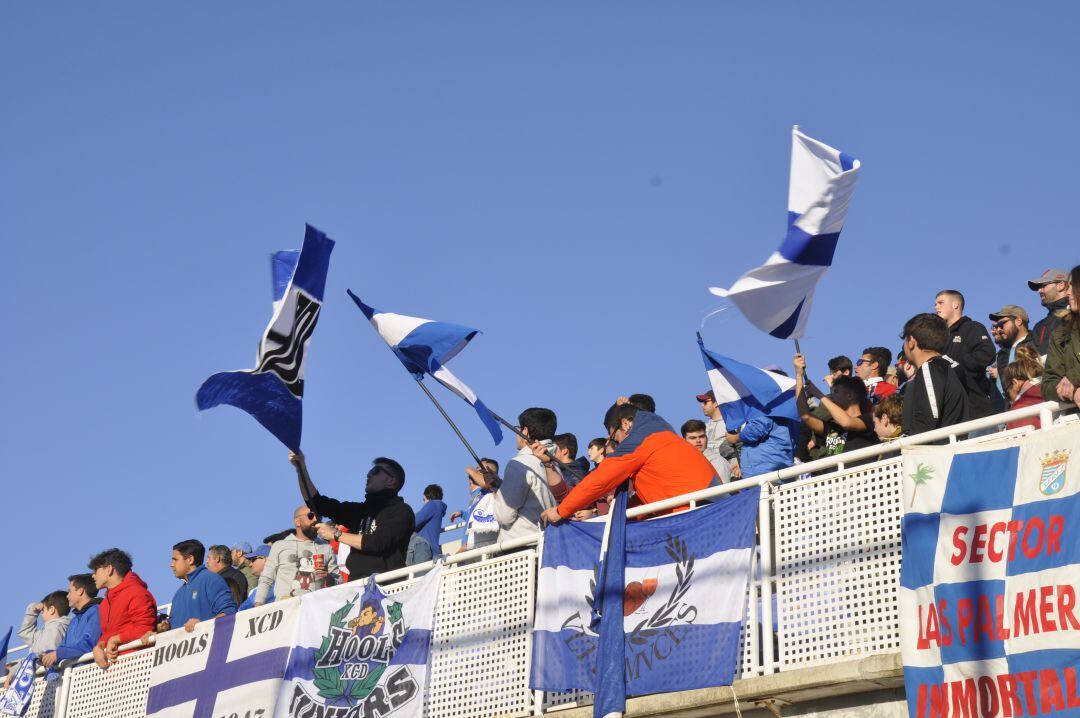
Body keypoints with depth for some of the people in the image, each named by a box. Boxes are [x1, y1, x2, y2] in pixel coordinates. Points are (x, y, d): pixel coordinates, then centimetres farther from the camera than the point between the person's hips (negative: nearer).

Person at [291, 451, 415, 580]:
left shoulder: (401, 511, 2)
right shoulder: (361, 509, 22)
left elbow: (377, 543, -11)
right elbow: (318, 504, 23)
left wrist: (336, 534, -3)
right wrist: (301, 467, 16)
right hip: (356, 584, 6)